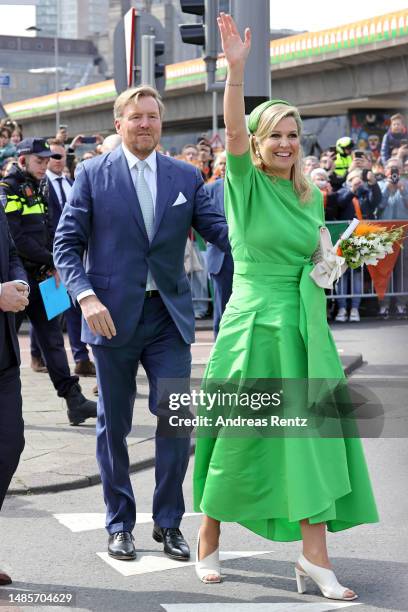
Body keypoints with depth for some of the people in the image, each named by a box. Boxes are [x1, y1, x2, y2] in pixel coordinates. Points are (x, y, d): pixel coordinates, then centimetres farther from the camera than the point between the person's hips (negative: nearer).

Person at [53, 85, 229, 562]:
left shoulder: (187, 177, 7)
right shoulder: (92, 174, 0)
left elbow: (219, 229, 1)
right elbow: (66, 243, -1)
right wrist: (86, 296, -16)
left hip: (169, 315, 2)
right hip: (114, 316, -1)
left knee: (176, 417, -3)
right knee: (113, 425, 8)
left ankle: (168, 522, 13)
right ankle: (119, 524, 22)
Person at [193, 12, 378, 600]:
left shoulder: (310, 194, 12)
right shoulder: (245, 182, -4)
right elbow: (234, 133, -24)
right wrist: (236, 69, -37)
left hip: (304, 326, 5)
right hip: (254, 325, -5)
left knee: (313, 437, -1)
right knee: (238, 437, 4)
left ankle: (314, 556, 2)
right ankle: (208, 538, 23)